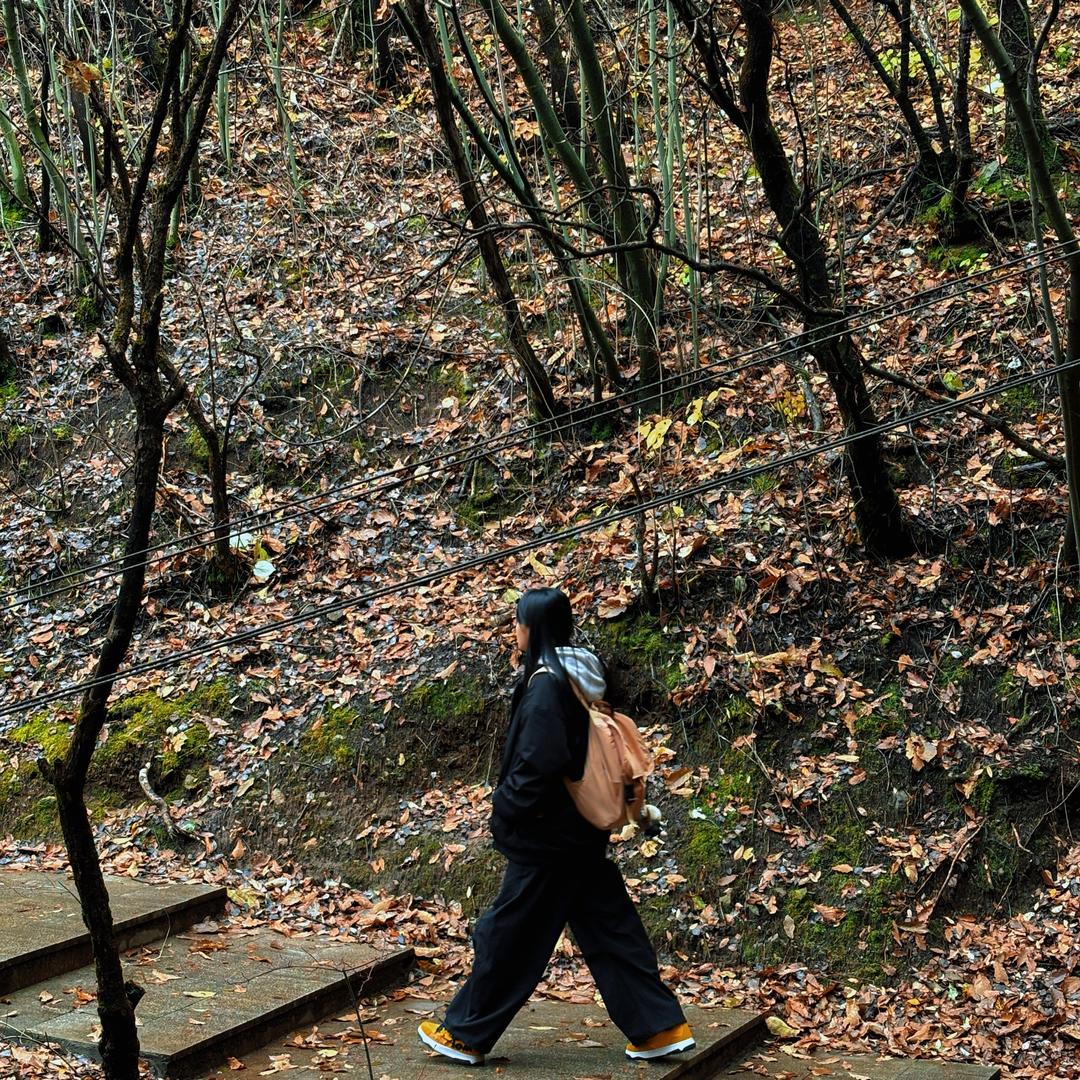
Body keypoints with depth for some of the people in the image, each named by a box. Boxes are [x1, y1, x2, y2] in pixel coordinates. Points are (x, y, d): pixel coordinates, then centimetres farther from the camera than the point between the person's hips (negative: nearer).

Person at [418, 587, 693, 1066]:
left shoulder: (547, 684, -21)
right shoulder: (579, 675, 8)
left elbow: (540, 762, -27)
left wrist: (506, 809, -12)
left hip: (548, 835, -9)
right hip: (581, 830, 9)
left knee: (509, 934, 3)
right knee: (608, 929, 13)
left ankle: (465, 1034, 16)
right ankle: (659, 1026, 15)